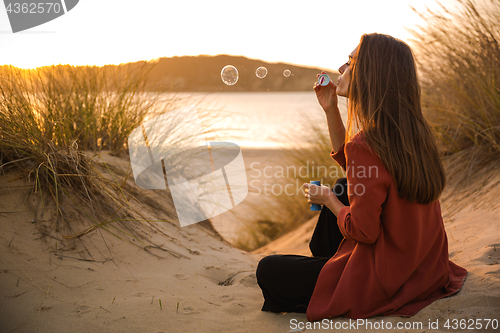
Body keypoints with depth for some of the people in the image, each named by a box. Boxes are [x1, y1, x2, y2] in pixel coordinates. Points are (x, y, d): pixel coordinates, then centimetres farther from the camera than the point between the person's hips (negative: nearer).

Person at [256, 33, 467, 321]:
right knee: (343, 188, 29)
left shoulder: (366, 144, -29)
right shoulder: (412, 131, -1)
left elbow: (363, 231, -24)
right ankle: (322, 258, 45)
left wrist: (327, 198, -6)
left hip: (384, 282, -8)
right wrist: (330, 110, 6)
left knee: (268, 270, 2)